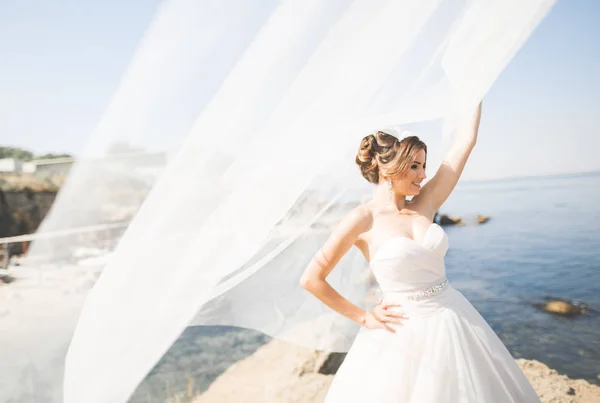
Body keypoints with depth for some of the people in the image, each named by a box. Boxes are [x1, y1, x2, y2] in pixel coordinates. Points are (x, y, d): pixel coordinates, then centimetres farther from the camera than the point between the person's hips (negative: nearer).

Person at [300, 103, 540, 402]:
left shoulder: (424, 206, 0)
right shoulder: (363, 220, -14)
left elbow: (465, 140, 2)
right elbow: (311, 279, -12)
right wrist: (363, 318, -6)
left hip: (453, 323, 6)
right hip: (404, 332, -5)